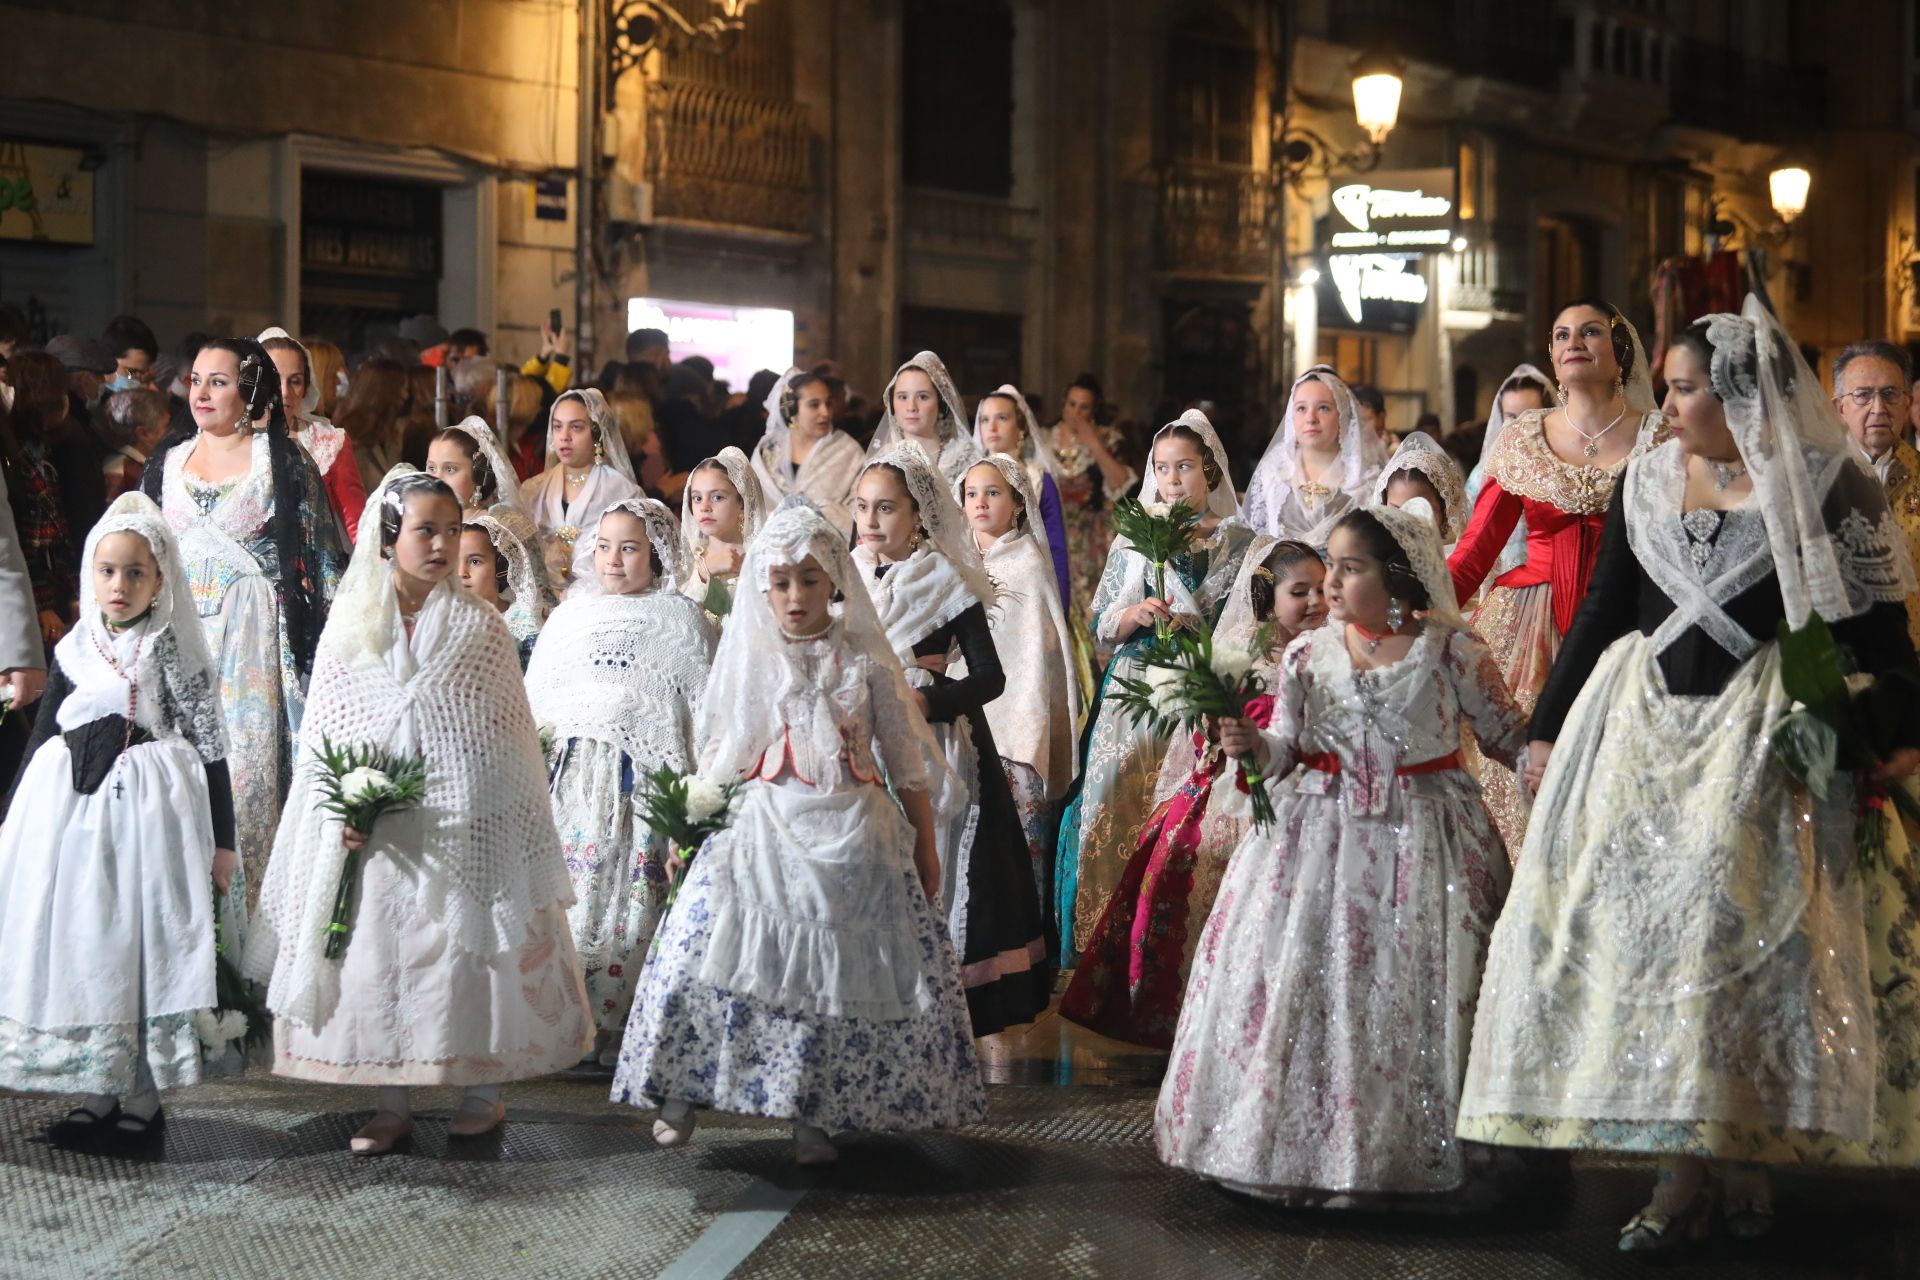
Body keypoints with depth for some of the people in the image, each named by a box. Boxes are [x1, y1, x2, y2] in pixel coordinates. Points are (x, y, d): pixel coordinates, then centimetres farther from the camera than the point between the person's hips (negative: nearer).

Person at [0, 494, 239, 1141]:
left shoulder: (173, 650, -4)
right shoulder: (74, 649, 7)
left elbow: (209, 747, -3)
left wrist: (221, 840, -4)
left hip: (147, 807, -4)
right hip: (68, 807, 4)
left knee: (142, 944, -2)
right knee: (74, 945, 6)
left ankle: (141, 1094, 8)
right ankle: (94, 1093, 16)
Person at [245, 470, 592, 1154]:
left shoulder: (478, 626, 0)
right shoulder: (350, 624, 4)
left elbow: (507, 735, 2)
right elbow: (321, 731, 7)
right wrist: (341, 809, -5)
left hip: (461, 821, -2)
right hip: (370, 831, 2)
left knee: (467, 946, 1)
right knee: (375, 953, 2)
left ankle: (484, 1089, 16)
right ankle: (392, 1104, 12)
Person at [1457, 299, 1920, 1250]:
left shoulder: (1821, 485, -3)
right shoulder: (1646, 480, 9)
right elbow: (1601, 614, 14)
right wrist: (1548, 727, 14)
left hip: (1765, 739, -4)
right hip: (1645, 732, 4)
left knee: (1742, 932, -7)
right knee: (1648, 924, -1)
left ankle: (1747, 1155, 7)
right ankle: (1682, 1173, 3)